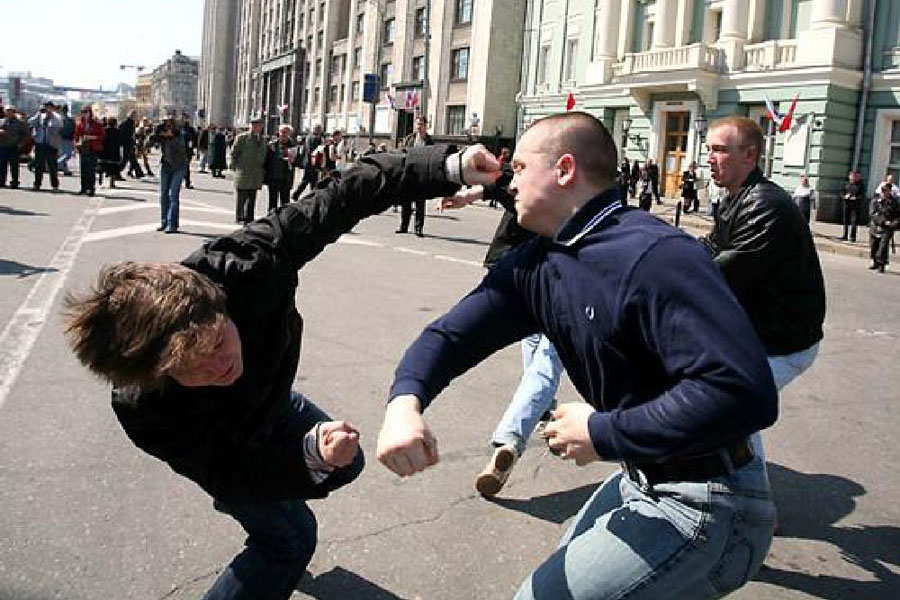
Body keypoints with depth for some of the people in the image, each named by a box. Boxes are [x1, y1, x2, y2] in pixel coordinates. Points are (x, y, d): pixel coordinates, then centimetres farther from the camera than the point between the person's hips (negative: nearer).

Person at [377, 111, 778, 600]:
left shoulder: (655, 256, -27)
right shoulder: (534, 264, 2)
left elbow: (744, 393, -35)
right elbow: (452, 333, -4)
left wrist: (604, 434, -26)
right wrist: (405, 401, -26)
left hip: (704, 507, -8)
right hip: (640, 481, 8)